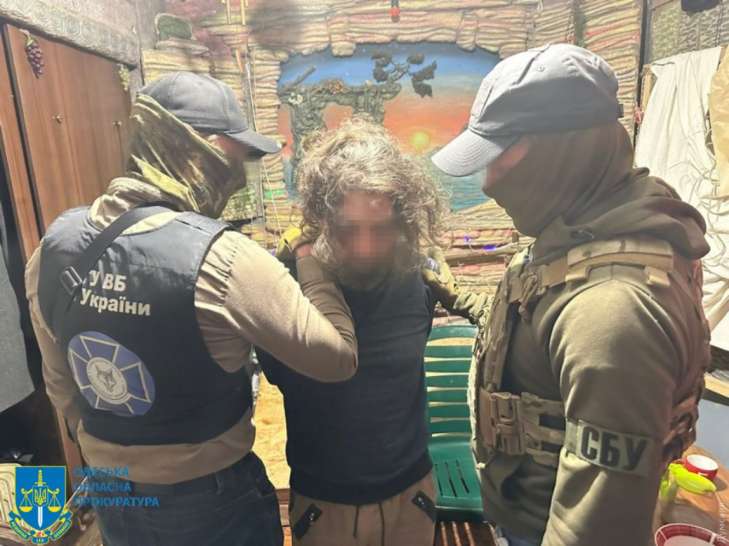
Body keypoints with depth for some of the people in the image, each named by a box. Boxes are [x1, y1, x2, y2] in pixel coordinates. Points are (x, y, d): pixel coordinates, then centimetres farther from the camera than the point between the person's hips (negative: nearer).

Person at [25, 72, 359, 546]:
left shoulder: (55, 245, -9)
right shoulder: (222, 259, -31)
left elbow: (61, 384, 3)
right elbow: (339, 358, -23)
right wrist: (307, 255, -11)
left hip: (109, 497, 5)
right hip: (211, 501, -5)